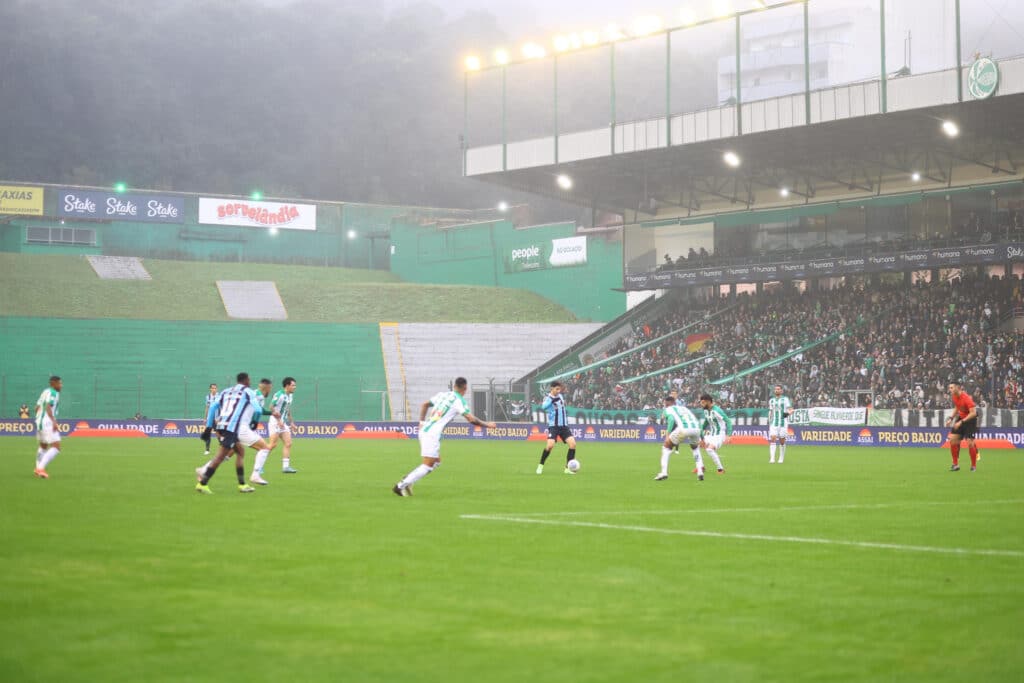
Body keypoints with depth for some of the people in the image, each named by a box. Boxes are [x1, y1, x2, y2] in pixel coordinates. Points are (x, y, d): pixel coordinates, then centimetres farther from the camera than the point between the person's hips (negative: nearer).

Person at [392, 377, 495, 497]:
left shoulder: (442, 394, 15)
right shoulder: (459, 400, -7)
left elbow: (424, 405, 23)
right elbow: (471, 419, -13)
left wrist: (422, 423, 22)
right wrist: (486, 424, 0)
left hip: (424, 430, 8)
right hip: (432, 434, -8)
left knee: (437, 462, 17)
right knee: (428, 465, -5)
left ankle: (408, 480, 9)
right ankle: (400, 486, -9)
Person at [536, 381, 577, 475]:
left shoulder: (560, 396, 10)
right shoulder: (548, 398, -10)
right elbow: (543, 407, -34)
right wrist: (552, 400, -43)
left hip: (564, 425, 5)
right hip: (553, 426, -5)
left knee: (573, 443, -11)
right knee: (550, 445, -22)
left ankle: (568, 468, -1)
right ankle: (540, 466, -1)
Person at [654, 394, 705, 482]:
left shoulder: (668, 409, 20)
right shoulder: (684, 408, 37)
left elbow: (671, 419, -3)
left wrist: (667, 434, -4)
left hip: (683, 428, -5)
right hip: (696, 428, 5)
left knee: (666, 447, 18)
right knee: (695, 447, 35)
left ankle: (664, 472, 7)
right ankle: (700, 472, 19)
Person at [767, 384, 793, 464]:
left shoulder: (785, 399, 1)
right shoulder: (771, 400, 13)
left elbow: (791, 409, -6)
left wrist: (788, 413, -28)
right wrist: (769, 422, 17)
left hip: (783, 423, -2)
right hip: (773, 423, 2)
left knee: (782, 441, 3)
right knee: (772, 439, -13)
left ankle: (781, 458, 20)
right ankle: (772, 459, -19)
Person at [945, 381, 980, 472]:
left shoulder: (966, 398, -26)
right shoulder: (954, 396, -1)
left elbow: (973, 413, -28)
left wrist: (961, 422, -30)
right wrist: (951, 418, 5)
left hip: (970, 419, -8)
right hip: (961, 418, 8)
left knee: (970, 442, -13)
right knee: (953, 439, -2)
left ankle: (974, 466, 4)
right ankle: (955, 465, 6)